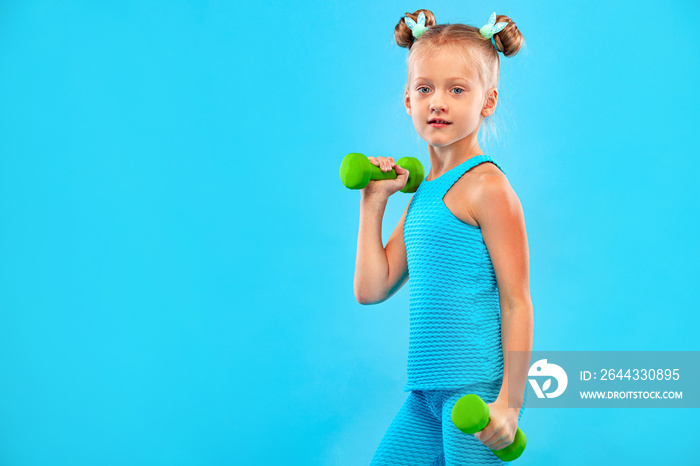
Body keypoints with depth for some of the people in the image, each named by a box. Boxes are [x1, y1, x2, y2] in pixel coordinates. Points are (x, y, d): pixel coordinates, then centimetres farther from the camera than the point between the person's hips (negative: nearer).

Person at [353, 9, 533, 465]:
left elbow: (517, 302, -12)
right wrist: (372, 203, 10)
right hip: (427, 392, 8)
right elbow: (371, 289, 11)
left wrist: (510, 401, -15)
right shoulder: (422, 193, 12)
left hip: (478, 389, -8)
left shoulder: (485, 186, -11)